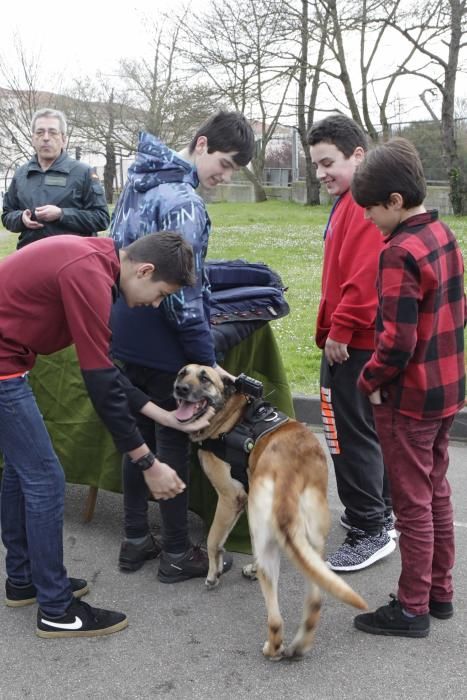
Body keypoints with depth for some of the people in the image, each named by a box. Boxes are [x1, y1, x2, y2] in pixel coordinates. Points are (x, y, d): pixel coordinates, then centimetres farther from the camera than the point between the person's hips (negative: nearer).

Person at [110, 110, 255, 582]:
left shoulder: (139, 181, 10)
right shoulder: (182, 201, -19)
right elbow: (183, 292, -23)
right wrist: (207, 361, -17)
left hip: (125, 335, 9)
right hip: (162, 344, -9)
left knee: (140, 434, 17)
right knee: (173, 443, 3)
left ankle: (135, 540, 28)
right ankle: (177, 555, 17)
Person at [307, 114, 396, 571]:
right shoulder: (350, 200, 15)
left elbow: (366, 277, -26)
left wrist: (339, 331, -21)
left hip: (354, 344, -10)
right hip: (358, 340, 10)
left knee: (351, 435, -3)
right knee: (367, 429, 18)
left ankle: (370, 532, 8)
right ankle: (379, 513, 32)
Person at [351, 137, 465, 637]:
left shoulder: (400, 253, -22)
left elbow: (396, 342, -25)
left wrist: (368, 381, -10)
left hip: (407, 398, -9)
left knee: (412, 504, 4)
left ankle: (412, 609, 18)